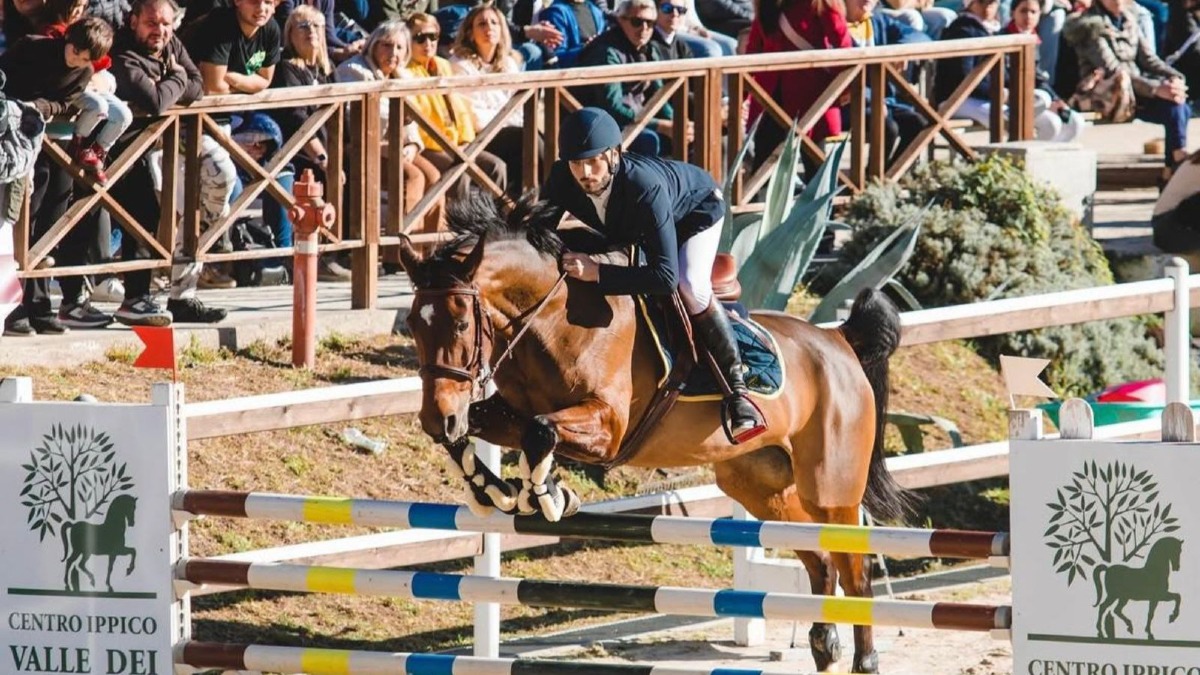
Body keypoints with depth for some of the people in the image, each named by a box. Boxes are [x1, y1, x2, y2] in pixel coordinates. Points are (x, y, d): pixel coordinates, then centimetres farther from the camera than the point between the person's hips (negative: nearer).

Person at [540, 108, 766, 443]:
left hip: (696, 206, -7)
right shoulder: (562, 180, -32)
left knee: (689, 287, -29)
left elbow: (666, 276, -51)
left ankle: (737, 389, -22)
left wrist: (597, 273, -56)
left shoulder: (645, 188, -46)